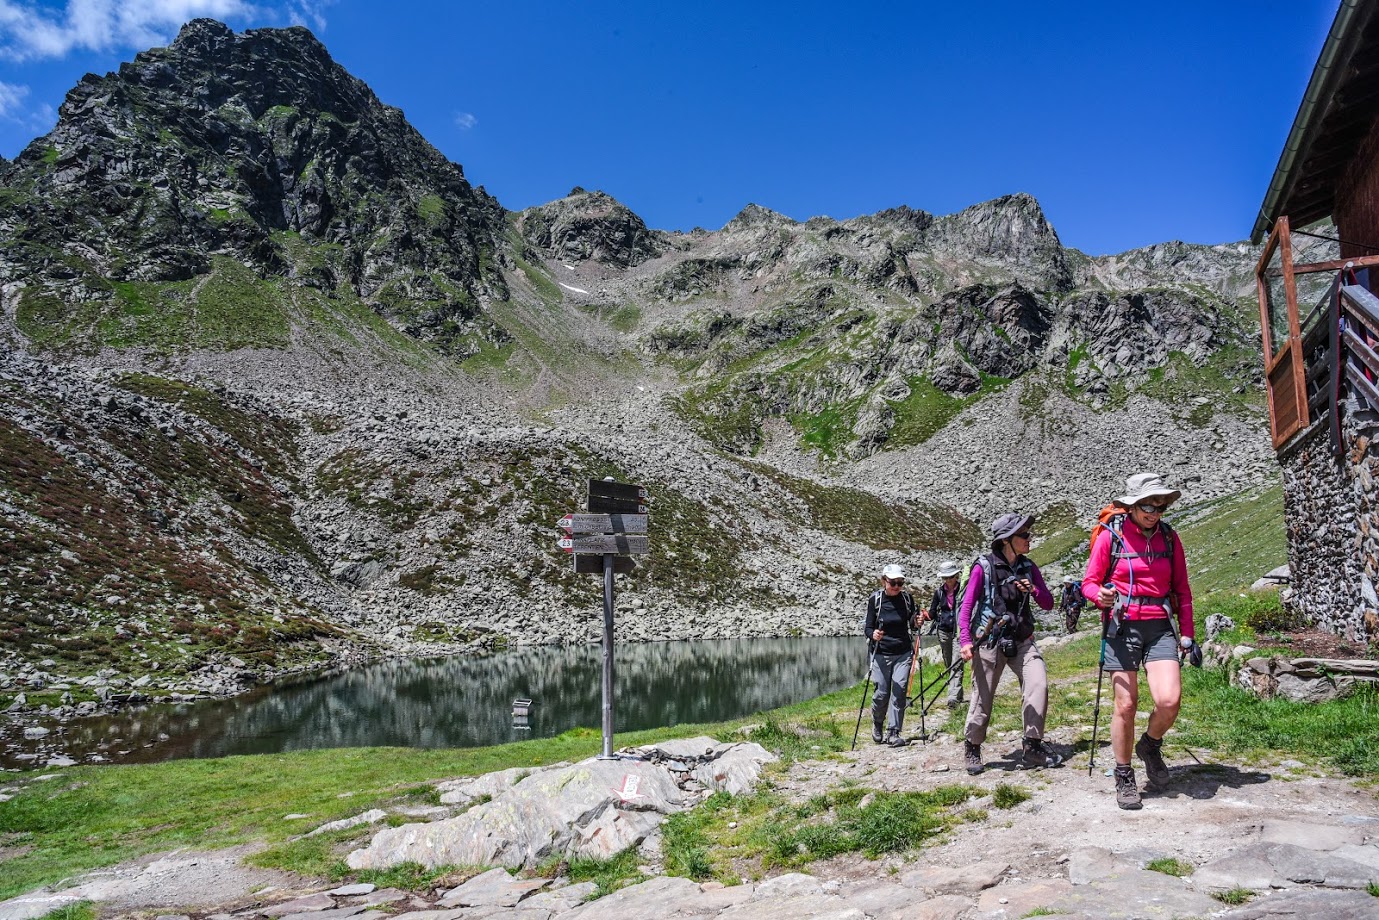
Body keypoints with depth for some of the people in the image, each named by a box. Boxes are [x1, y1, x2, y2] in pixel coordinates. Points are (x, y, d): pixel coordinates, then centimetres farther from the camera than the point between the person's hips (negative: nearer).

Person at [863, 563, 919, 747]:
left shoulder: (907, 598, 0)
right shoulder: (875, 599, -7)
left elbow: (911, 622, 13)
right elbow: (868, 627, -5)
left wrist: (916, 623, -9)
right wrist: (873, 634, -27)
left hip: (903, 653, 2)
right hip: (881, 653, -2)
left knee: (899, 691, -6)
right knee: (882, 693, -1)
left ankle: (893, 733, 1)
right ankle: (877, 725, 27)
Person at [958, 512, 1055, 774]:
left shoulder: (1028, 567, 6)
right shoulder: (984, 566, -7)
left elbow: (1048, 604, 8)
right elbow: (966, 605, -7)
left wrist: (1032, 590, -13)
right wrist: (966, 640, -17)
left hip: (1022, 640, 4)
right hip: (989, 642, -4)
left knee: (1038, 685, -15)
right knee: (983, 698, 1)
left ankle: (1032, 747, -2)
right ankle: (972, 748, 22)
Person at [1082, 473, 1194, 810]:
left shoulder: (1169, 537, 8)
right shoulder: (1110, 536, -3)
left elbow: (1181, 589, 14)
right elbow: (1089, 582, 0)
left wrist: (1187, 633, 9)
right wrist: (1101, 595, -22)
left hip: (1160, 628, 3)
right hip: (1122, 627, -3)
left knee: (1169, 700, -13)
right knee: (1126, 705, -2)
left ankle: (1150, 746, 20)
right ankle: (1124, 777, 16)